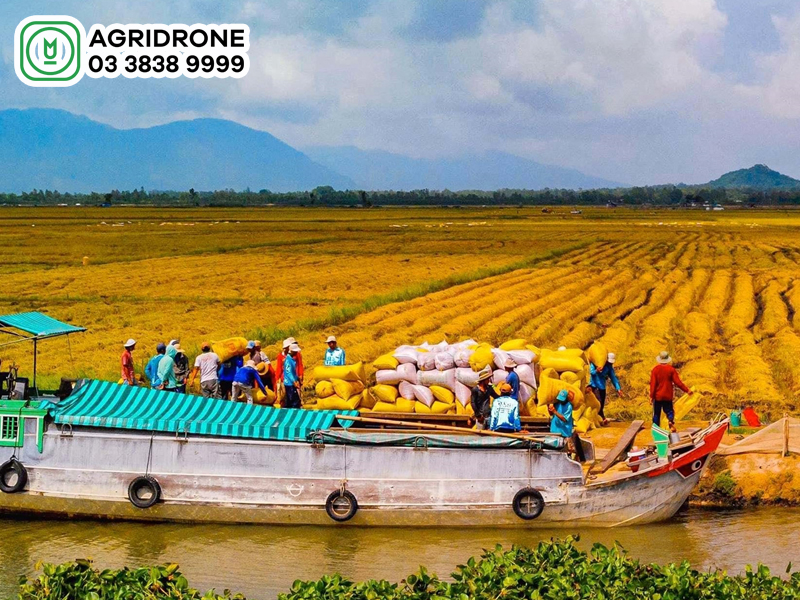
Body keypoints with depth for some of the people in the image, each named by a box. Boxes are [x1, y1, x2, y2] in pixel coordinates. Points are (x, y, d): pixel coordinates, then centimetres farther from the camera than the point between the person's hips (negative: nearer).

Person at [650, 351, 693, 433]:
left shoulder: (655, 369, -6)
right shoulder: (671, 369, -5)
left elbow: (653, 384, -7)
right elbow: (678, 382, -6)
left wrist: (651, 396, -3)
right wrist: (687, 390, 2)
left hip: (657, 396, 0)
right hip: (668, 396, 0)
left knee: (656, 413, 9)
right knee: (669, 411, 8)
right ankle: (671, 421, -23)